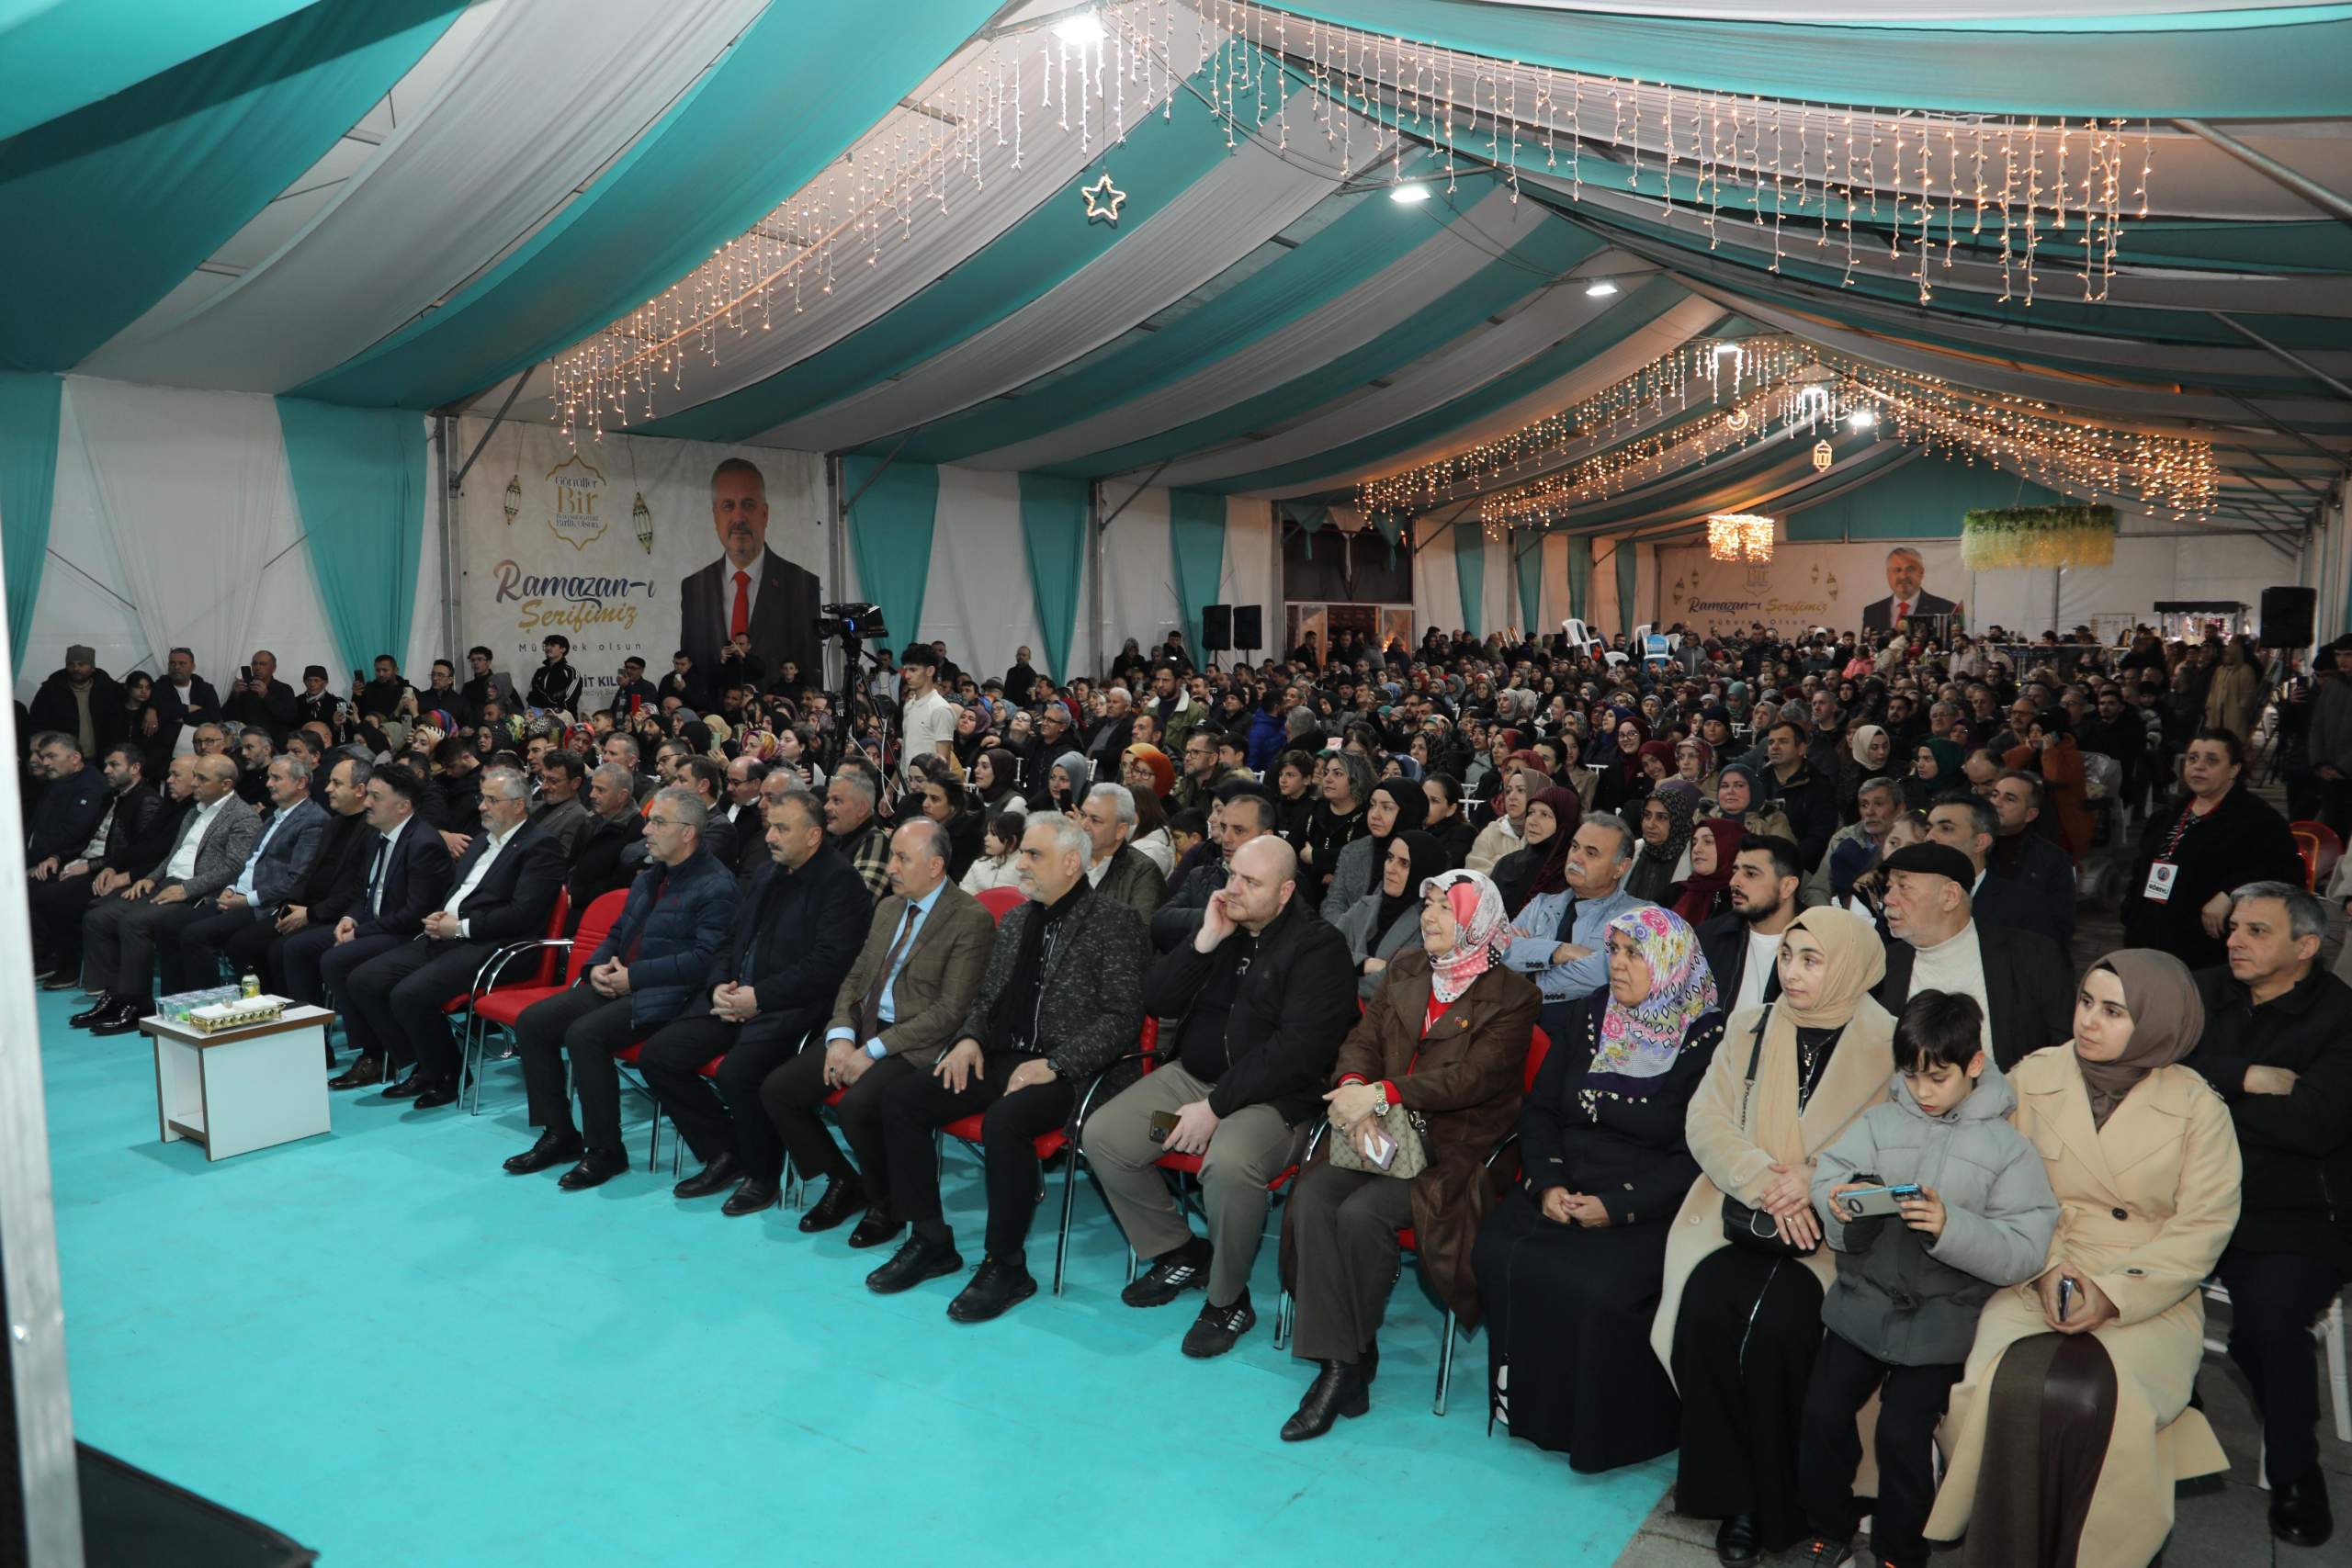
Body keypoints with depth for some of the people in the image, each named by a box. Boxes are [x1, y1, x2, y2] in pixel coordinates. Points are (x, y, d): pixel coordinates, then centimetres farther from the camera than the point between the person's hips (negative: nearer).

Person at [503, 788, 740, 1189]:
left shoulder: (715, 886, -10)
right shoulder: (647, 878, 19)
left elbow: (703, 958, -19)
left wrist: (634, 976, -18)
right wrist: (598, 965, 2)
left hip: (664, 995, -9)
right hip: (617, 984, 9)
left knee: (585, 1033, -29)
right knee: (532, 1022, -4)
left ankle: (605, 1151, -14)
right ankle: (559, 1135, 5)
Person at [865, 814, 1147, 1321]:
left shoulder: (1114, 923, -6)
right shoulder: (1015, 921, 17)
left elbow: (1123, 1018, -13)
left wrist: (1054, 1064, -20)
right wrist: (970, 1038, 2)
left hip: (1066, 1070, -7)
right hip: (1000, 1058, 8)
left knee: (1004, 1120, -35)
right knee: (900, 1098, -8)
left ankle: (1006, 1266, -15)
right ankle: (930, 1242, 4)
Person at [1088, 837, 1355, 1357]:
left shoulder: (1318, 947, -11)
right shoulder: (1217, 921, 8)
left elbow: (1297, 1049, -19)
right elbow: (1156, 1001, 5)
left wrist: (1214, 1107, -20)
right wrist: (1205, 943, -11)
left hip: (1272, 1096, -7)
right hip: (1190, 1075, 7)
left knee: (1228, 1163, -35)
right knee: (1101, 1136, -9)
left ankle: (1228, 1299, -8)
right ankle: (1179, 1252, 12)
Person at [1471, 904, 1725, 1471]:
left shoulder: (1709, 1041, -6)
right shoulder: (1594, 1017, 10)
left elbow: (1699, 1156, -12)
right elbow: (1539, 1106, 10)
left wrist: (1617, 1207, -19)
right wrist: (1548, 1183, -7)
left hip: (1646, 1212, -5)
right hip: (1563, 1194, 5)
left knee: (1597, 1287, -29)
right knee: (1497, 1254, -18)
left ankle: (1593, 1425, -2)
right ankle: (1524, 1406, 2)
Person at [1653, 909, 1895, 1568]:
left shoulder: (1886, 1045, 2)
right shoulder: (1749, 1028, 11)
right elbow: (1705, 1120, 4)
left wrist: (1816, 1182, -18)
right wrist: (1765, 1182, -12)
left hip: (1833, 1224, -3)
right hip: (1744, 1215, 3)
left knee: (1776, 1328, -27)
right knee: (1706, 1310, -24)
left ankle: (1781, 1506, -4)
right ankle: (1733, 1493, -5)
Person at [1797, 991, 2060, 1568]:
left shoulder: (2006, 1147, -3)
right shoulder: (1880, 1121, 6)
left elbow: (2023, 1253, -10)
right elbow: (1828, 1175, -1)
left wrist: (1951, 1227, -25)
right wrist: (1841, 1201, -24)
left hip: (1942, 1313, -3)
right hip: (1864, 1296, 3)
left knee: (1902, 1432, -9)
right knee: (1822, 1412, -2)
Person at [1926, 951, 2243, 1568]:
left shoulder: (2197, 1107, 2)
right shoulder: (2032, 1078, 7)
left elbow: (2202, 1228, -2)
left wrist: (2113, 1293, -13)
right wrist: (2046, 1265, -12)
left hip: (2150, 1300, -1)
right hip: (2035, 1284, 1)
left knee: (2094, 1398, -30)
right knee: (2012, 1387, -28)